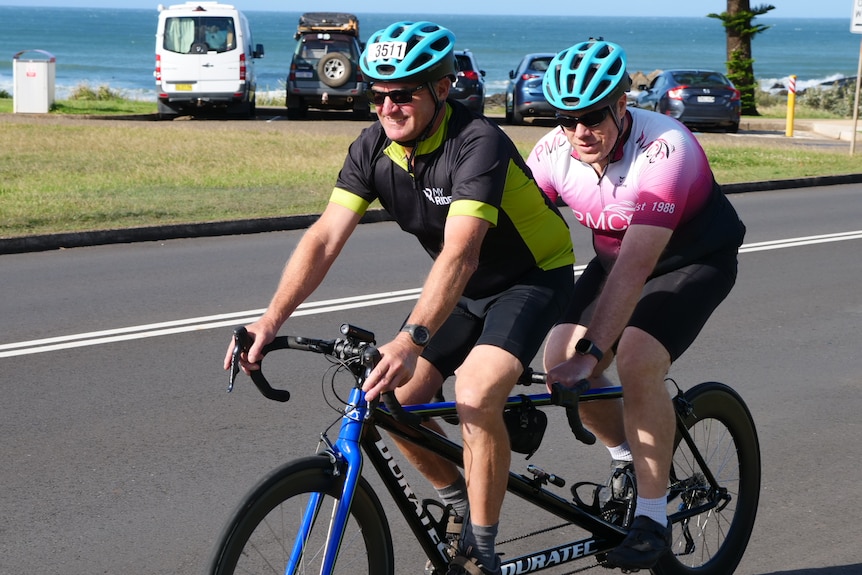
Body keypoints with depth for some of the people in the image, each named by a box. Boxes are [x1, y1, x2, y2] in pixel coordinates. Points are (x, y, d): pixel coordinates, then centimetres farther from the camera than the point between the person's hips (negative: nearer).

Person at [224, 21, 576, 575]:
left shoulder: (477, 143, -31)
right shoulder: (373, 148, -11)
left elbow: (460, 254, -43)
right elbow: (325, 238, -19)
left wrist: (411, 342, -55)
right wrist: (270, 321, -32)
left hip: (532, 278, -7)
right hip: (464, 288, 7)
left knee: (476, 394, -29)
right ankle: (462, 503, 21)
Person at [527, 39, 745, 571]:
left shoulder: (665, 149, -34)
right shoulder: (553, 153, -18)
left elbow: (633, 267, -39)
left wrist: (592, 352, -44)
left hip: (695, 261, -6)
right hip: (618, 259, 6)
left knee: (636, 359, -28)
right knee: (559, 358, -13)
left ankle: (653, 518, -14)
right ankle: (628, 456, 15)